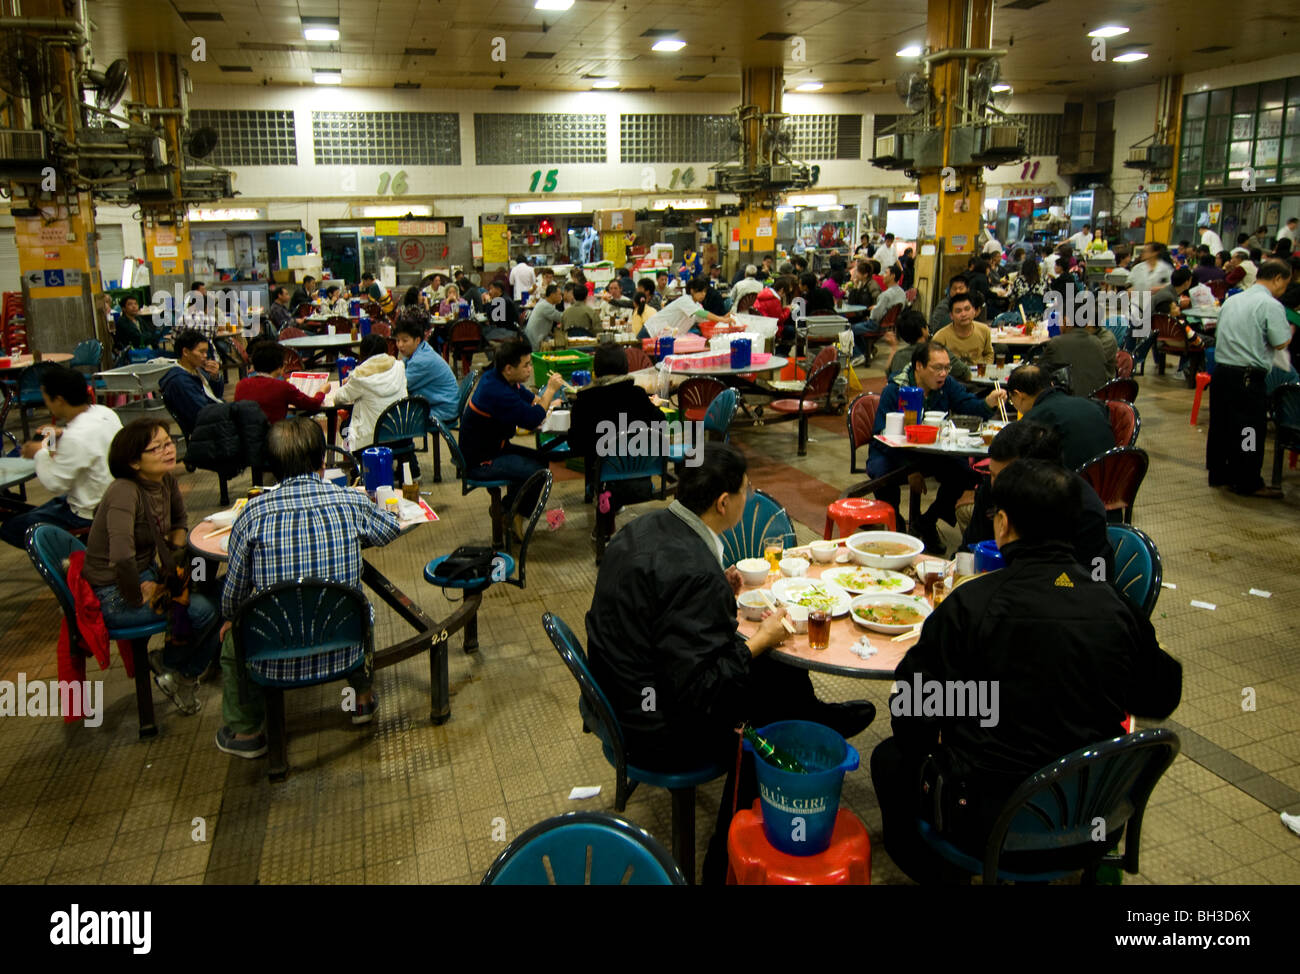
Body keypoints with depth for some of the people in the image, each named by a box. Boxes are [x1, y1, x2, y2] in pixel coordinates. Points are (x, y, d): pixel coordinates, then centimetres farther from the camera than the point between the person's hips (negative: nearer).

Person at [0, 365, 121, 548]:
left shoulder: (75, 438, -31)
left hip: (89, 514, -9)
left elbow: (54, 485, -19)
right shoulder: (106, 413, -6)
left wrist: (40, 454, -5)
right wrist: (63, 436, 9)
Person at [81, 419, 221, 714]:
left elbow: (180, 521, 20)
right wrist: (138, 597, -26)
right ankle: (167, 663, 11)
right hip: (113, 596, -8)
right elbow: (122, 559, -41)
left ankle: (186, 675, 13)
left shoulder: (166, 481, -2)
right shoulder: (125, 492, -27)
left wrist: (175, 553, 3)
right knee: (203, 610, -20)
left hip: (147, 572, 8)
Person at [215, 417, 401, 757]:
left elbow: (233, 595, -1)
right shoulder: (351, 502, -8)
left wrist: (230, 618, 22)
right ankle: (364, 697, 47)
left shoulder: (254, 513, -11)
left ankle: (244, 731, 38)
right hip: (344, 649, 2)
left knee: (232, 637, 30)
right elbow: (390, 530, 15)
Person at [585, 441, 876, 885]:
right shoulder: (696, 572, -31)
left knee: (778, 671, 13)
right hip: (659, 734, -8)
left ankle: (815, 719, 42)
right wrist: (758, 641, -15)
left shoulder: (641, 528, -3)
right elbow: (697, 691, -29)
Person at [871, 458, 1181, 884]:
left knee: (892, 756, 18)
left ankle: (932, 869, 32)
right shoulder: (1116, 606, -7)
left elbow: (912, 712, -13)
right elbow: (1161, 699, 9)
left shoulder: (971, 604, -20)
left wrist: (934, 744, 8)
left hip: (994, 831, -5)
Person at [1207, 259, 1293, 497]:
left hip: (1221, 369, 8)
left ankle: (1218, 473, 25)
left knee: (1220, 424, 15)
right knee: (1250, 430, 2)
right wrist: (1292, 327, 7)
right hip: (1247, 377, -7)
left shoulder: (1232, 300, 12)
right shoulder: (1271, 305, -10)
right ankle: (1248, 483, 9)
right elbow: (1281, 342, -12)